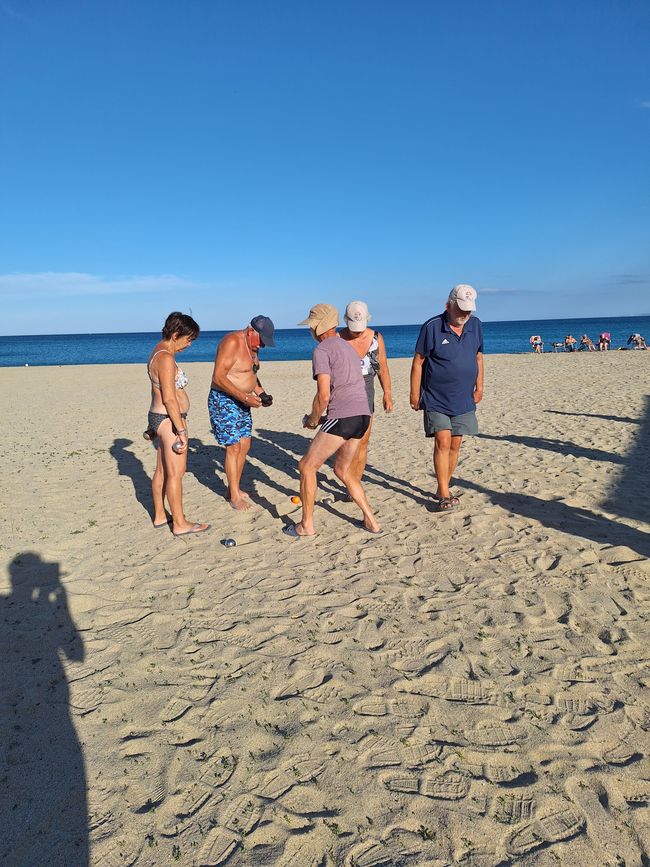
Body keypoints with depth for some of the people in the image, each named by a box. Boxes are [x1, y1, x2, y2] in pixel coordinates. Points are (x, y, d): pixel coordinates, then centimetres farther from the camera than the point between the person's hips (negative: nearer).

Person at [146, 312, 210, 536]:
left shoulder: (158, 352, 12)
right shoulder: (166, 357, -19)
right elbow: (169, 398, -22)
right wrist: (181, 430, -20)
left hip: (158, 416, 10)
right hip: (170, 419, -10)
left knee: (162, 470, 16)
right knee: (176, 473, -2)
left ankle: (160, 516, 27)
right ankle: (180, 524, 6)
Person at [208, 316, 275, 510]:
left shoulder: (252, 346, 9)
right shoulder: (232, 343, -20)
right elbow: (218, 377, -25)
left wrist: (261, 392, 5)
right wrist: (244, 397, -28)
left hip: (241, 402, 9)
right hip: (224, 401, -9)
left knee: (244, 445, 10)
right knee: (234, 447, -7)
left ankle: (234, 488, 23)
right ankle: (234, 496, 3)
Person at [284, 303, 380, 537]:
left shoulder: (322, 350, -5)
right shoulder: (348, 347, 23)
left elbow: (324, 395, -14)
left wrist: (313, 419, 4)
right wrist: (324, 417, 24)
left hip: (342, 417, -9)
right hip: (363, 415, 9)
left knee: (307, 466, 6)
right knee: (342, 469, 23)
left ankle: (306, 525, 13)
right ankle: (370, 521, 21)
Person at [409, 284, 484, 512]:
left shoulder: (475, 325, 4)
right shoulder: (432, 327, -10)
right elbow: (418, 362, -5)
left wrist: (479, 387, 12)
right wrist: (415, 394, -6)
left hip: (463, 400, 5)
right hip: (436, 400, -5)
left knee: (455, 446, 7)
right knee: (442, 443, -11)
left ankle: (442, 491, 20)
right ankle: (444, 495, -6)